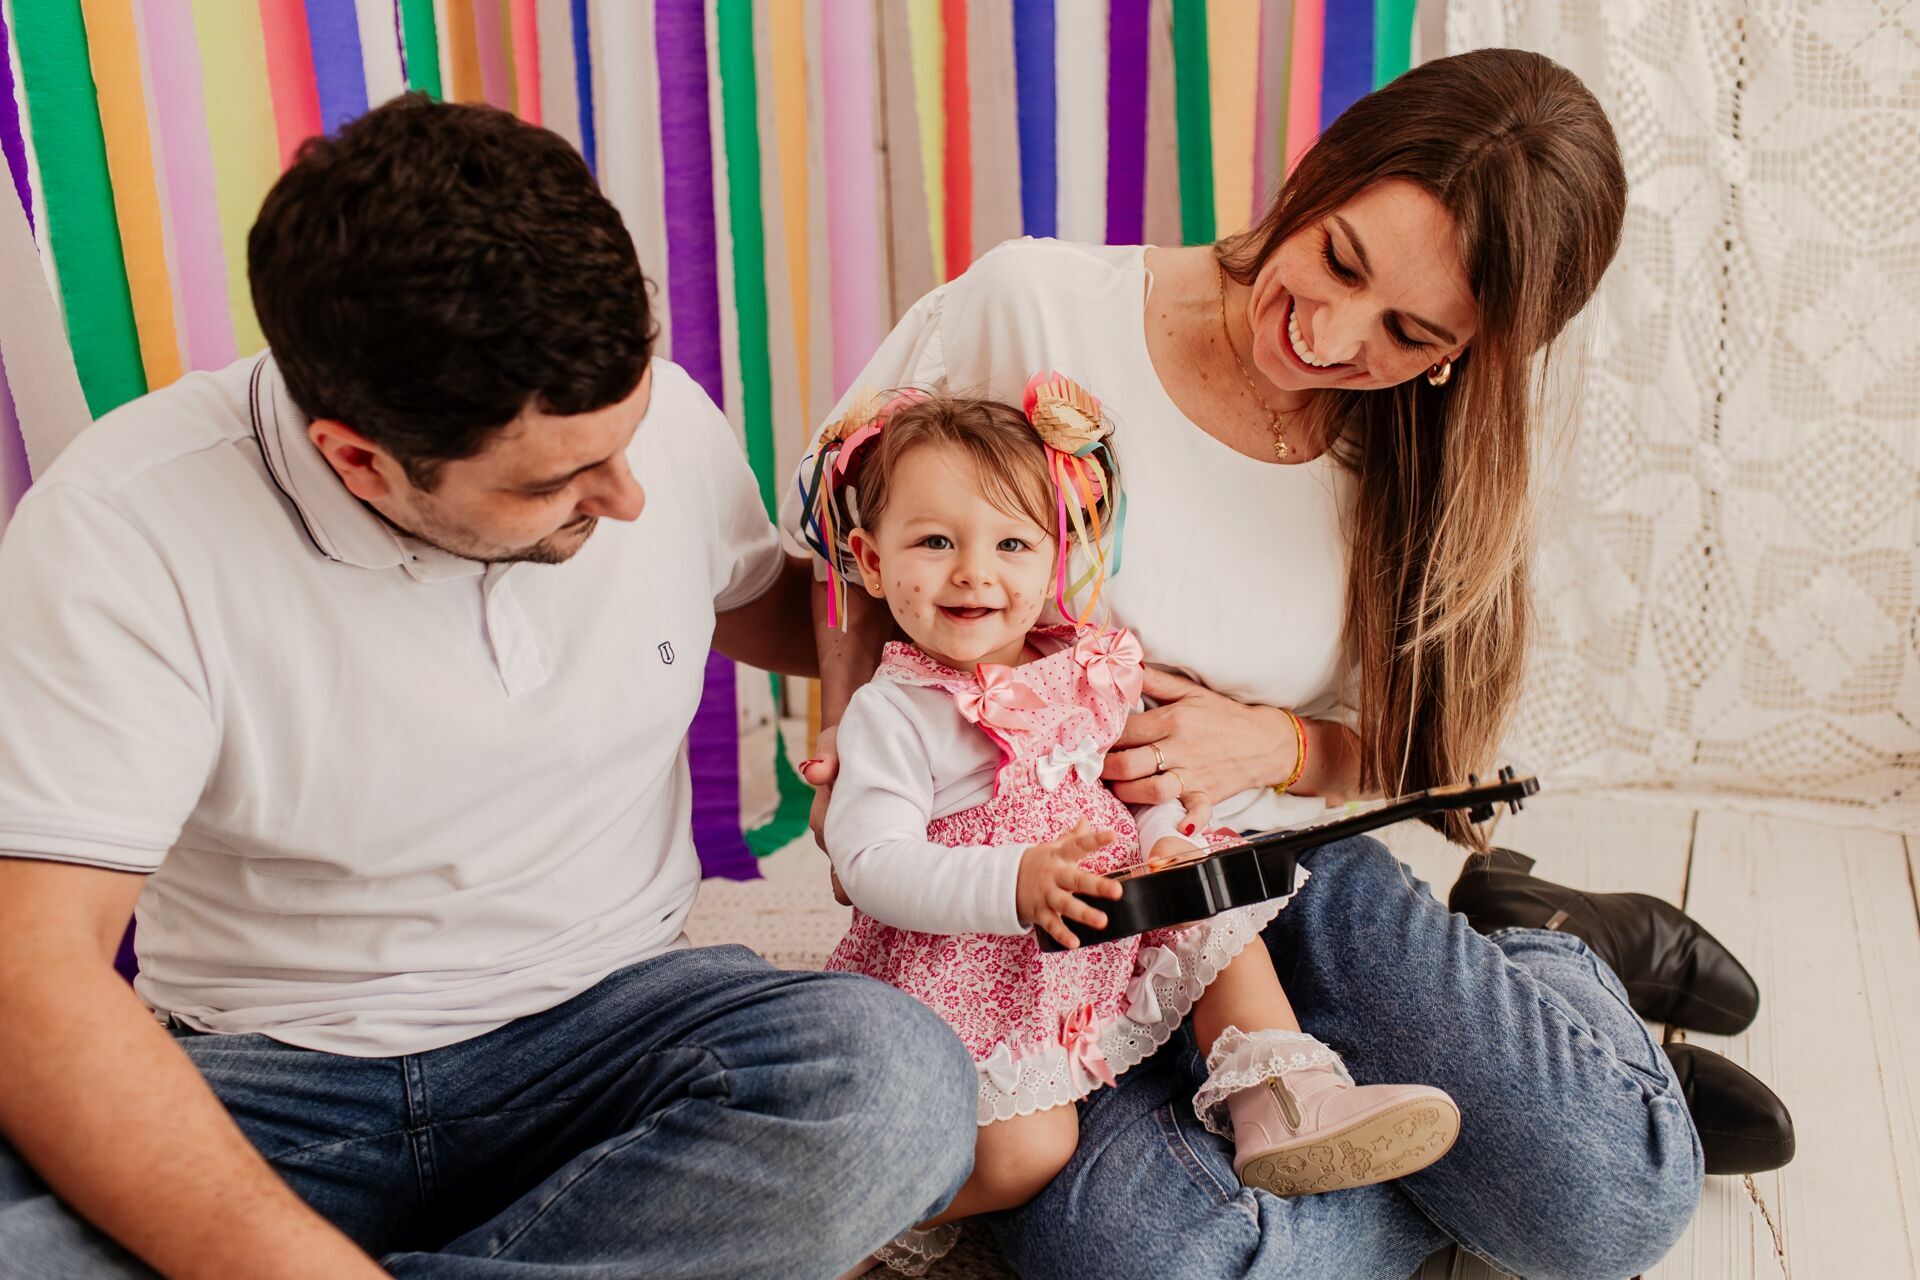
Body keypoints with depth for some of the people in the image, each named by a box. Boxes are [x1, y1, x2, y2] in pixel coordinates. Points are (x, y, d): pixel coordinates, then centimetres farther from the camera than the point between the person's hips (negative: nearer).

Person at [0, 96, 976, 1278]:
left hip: (607, 1023, 3)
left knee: (898, 1081, -30)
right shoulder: (127, 526, -18)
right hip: (266, 1082, -2)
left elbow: (771, 606, 17)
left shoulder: (660, 417, -6)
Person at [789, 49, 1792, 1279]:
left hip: (1290, 891, 1)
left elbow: (1410, 746, 6)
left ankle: (1548, 963, 9)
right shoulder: (1033, 307, -13)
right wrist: (854, 741, -11)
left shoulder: (1425, 453, -3)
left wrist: (1274, 746, -15)